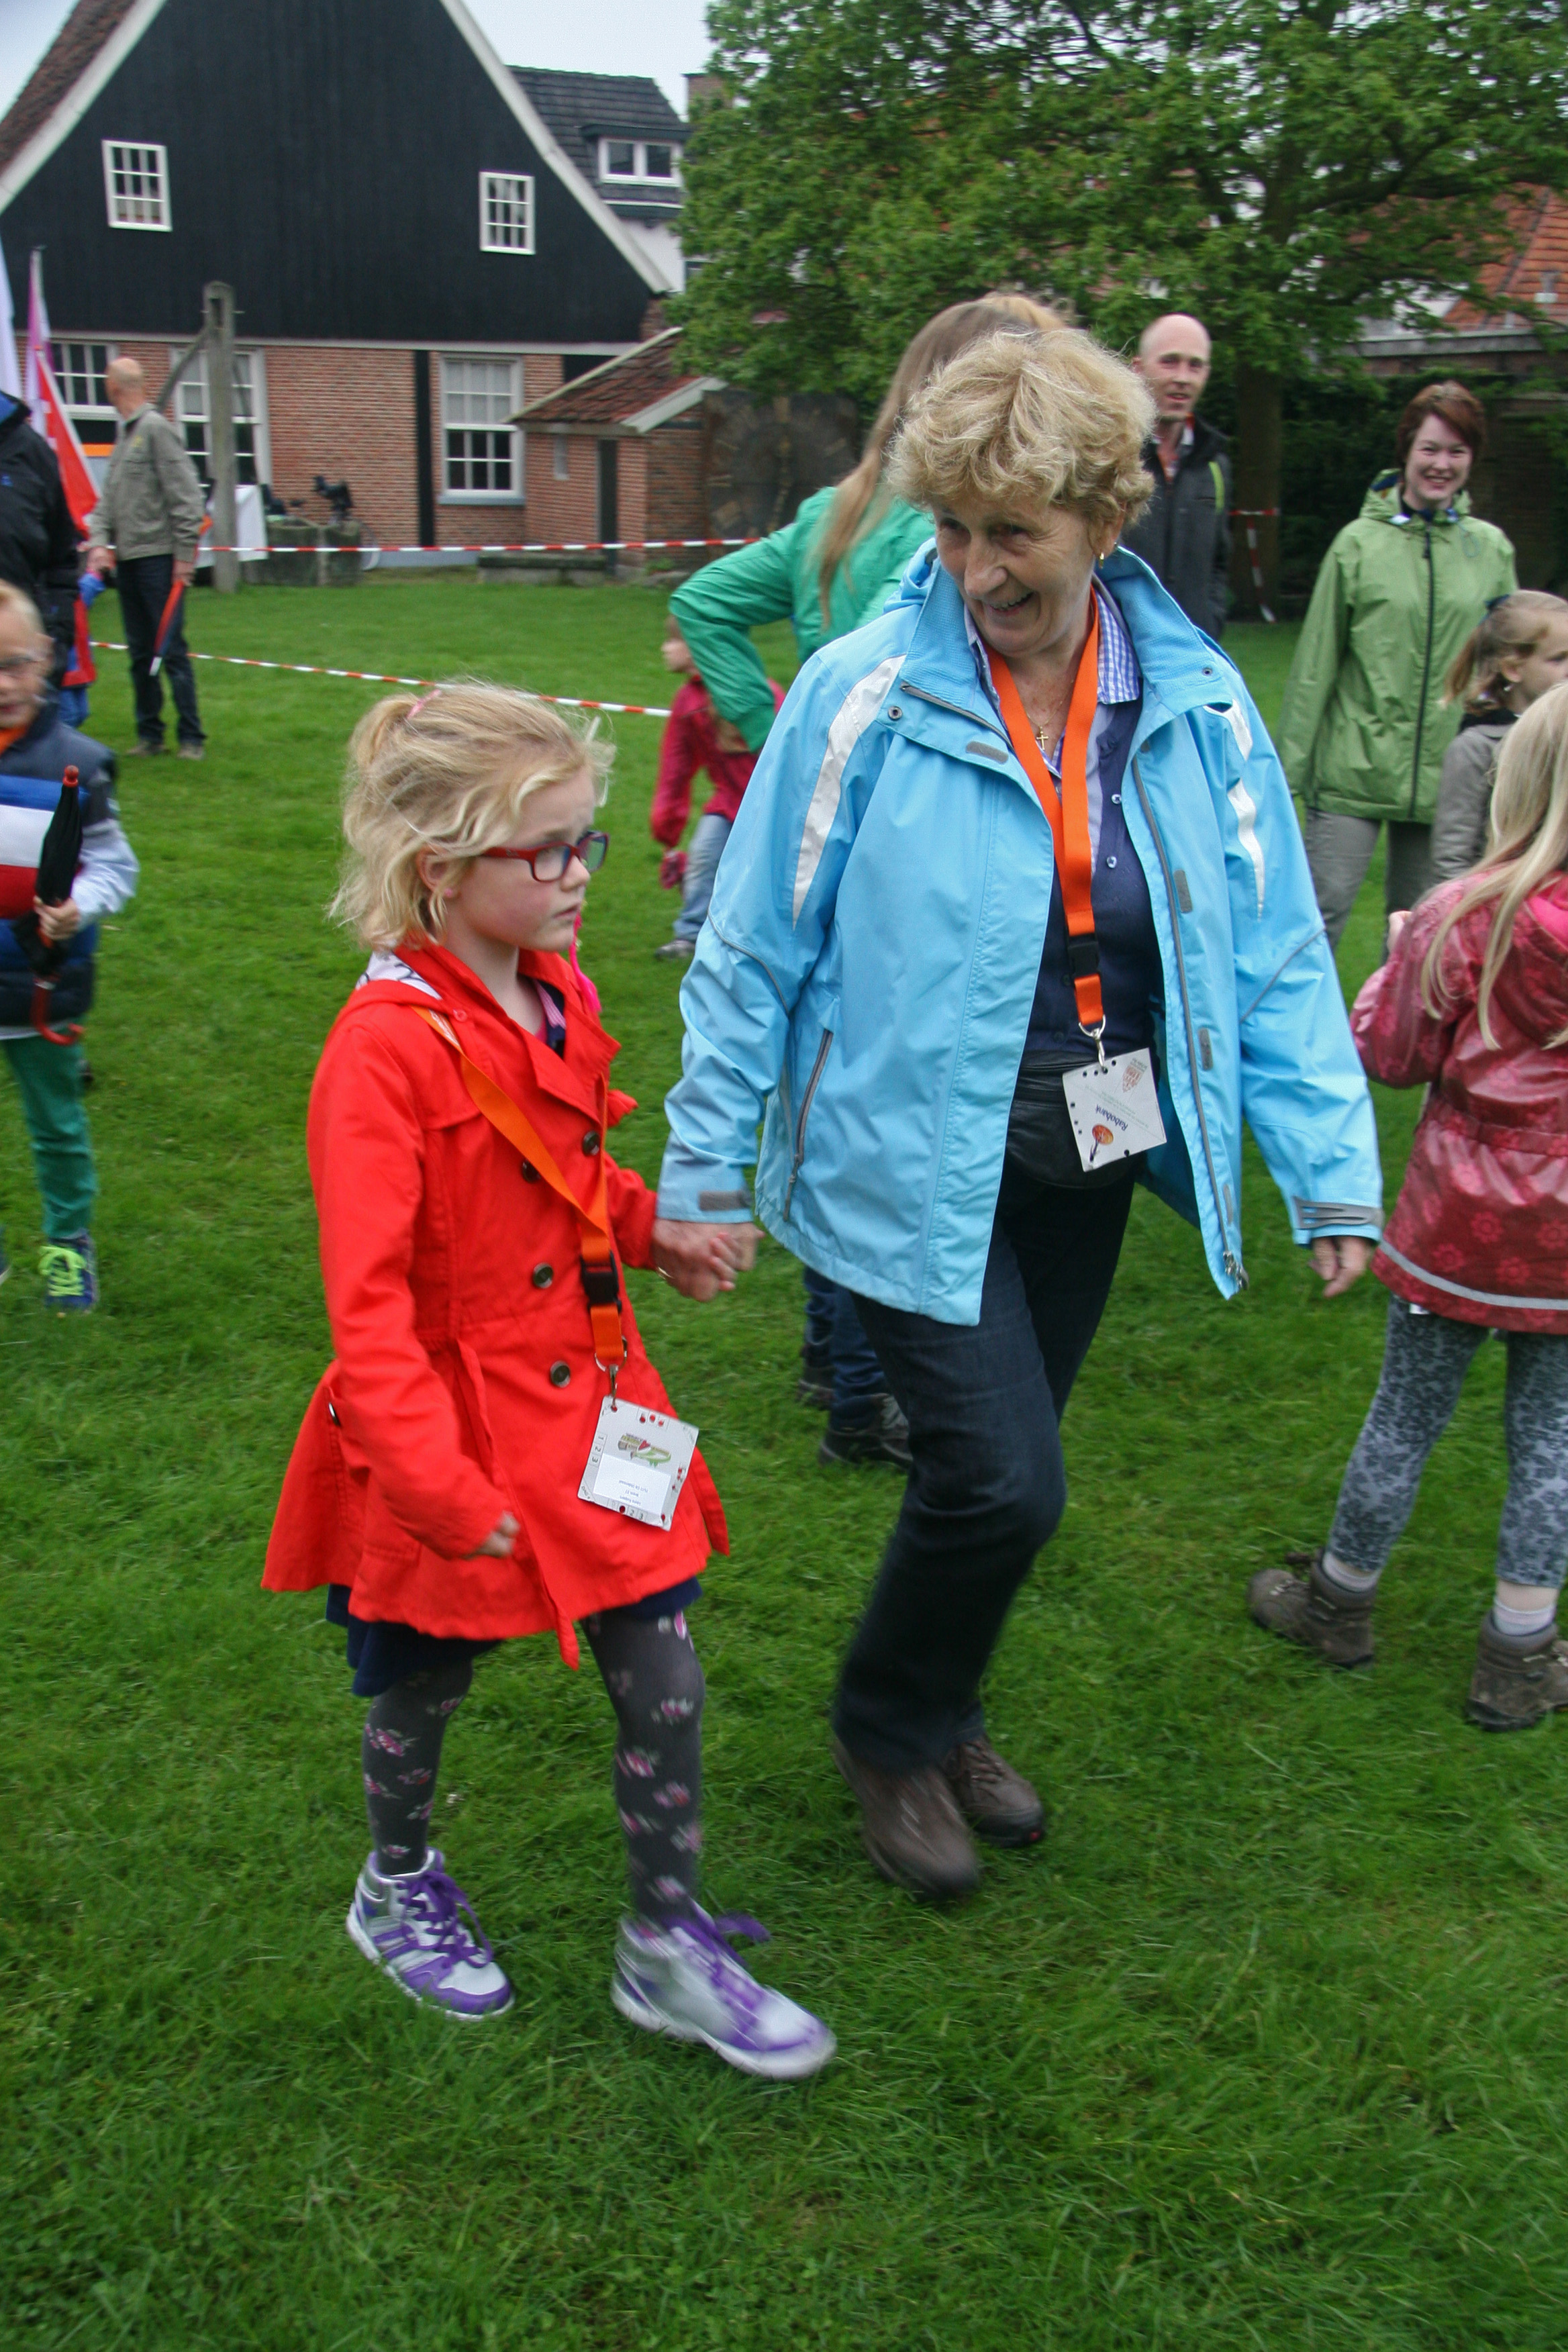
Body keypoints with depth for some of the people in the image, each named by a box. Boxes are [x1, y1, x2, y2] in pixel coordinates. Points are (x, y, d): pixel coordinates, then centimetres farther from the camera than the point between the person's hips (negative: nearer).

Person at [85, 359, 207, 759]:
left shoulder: (156, 429, -7)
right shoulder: (124, 436, 16)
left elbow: (185, 495, -12)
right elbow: (107, 500, 16)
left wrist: (185, 554, -15)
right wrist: (100, 541, 0)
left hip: (158, 558, -8)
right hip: (127, 560, 8)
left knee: (171, 650, -6)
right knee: (140, 654, 9)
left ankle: (191, 737, -1)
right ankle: (149, 734, 16)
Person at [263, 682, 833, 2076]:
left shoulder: (554, 996, 1)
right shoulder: (387, 1047, -23)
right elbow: (369, 1308, -23)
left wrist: (653, 1231, 3)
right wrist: (448, 1493, -23)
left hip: (591, 1403, 6)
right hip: (457, 1435, -6)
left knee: (665, 1685, 9)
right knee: (424, 1688, 18)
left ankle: (668, 1948, 29)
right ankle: (398, 1889, 47)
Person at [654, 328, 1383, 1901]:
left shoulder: (1196, 705, -4)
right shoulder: (865, 695, -15)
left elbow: (1273, 951, 1)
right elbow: (756, 948, -8)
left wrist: (1331, 1168, -2)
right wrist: (702, 1169, -5)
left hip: (1088, 1160, 4)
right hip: (916, 1161, -4)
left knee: (995, 1474, 17)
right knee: (1002, 1479, -9)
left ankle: (942, 1715, 44)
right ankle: (890, 1729, 22)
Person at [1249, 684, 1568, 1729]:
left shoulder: (1464, 918, -16)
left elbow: (1390, 1054, -6)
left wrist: (1405, 958, 10)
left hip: (1465, 1215, -2)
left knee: (1409, 1414, 13)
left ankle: (1341, 1600, 33)